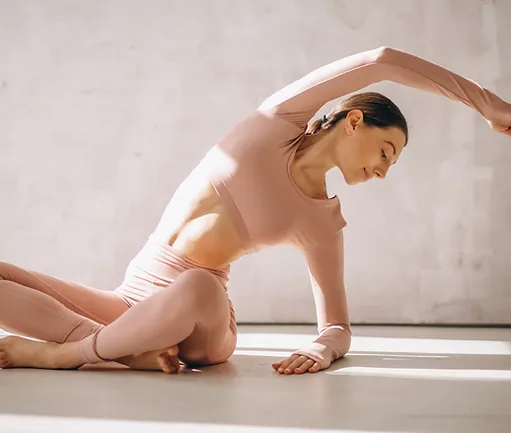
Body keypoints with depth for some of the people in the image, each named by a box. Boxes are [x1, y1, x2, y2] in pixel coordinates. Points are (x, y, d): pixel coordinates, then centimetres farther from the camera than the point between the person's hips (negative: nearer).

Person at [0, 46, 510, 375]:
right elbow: (382, 60, 0)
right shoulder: (279, 118, 3)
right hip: (133, 298, 1)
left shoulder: (322, 225, 5)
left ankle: (57, 353, -21)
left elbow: (337, 325, 10)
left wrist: (320, 350, -16)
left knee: (196, 289, -39)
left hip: (199, 319, -1)